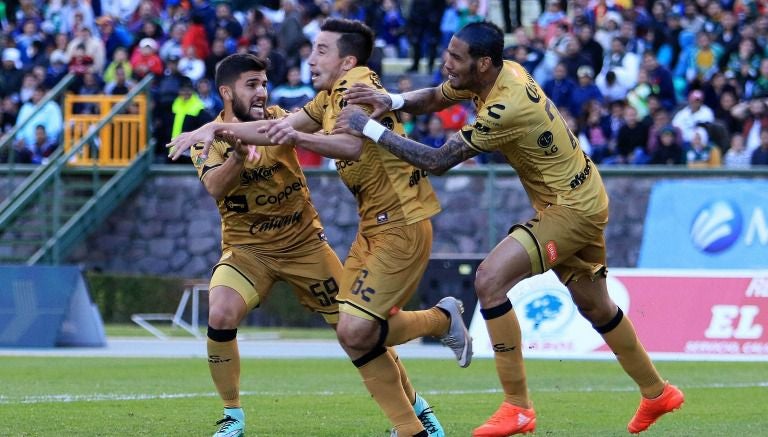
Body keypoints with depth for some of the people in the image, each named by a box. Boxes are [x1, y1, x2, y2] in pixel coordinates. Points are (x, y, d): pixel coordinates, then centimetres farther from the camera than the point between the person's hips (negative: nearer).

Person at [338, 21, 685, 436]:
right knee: (595, 308, 22)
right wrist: (391, 101, -11)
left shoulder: (506, 107, -30)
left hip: (572, 209, -10)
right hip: (582, 198, 10)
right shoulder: (503, 72, -4)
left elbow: (438, 161, -27)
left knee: (490, 279, -19)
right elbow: (434, 98, 10)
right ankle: (657, 393, 40)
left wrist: (370, 128, -24)